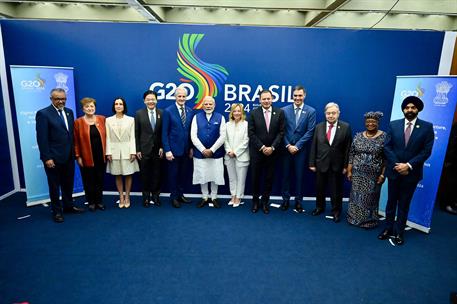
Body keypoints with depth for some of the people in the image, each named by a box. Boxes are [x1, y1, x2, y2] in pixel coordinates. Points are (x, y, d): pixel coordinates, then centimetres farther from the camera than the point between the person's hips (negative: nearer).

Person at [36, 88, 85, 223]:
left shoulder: (69, 112, 8)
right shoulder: (43, 114, -11)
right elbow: (42, 138, -14)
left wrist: (74, 152, 5)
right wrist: (47, 158, -17)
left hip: (69, 156, 6)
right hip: (53, 158, -5)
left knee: (68, 184, 17)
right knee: (54, 186, 9)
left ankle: (68, 206, 33)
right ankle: (57, 211, 23)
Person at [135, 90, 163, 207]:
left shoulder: (162, 113, 1)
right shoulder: (139, 113, 0)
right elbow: (136, 133, 0)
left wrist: (162, 147, -5)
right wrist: (137, 150, -4)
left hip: (158, 149, 1)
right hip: (144, 149, 0)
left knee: (157, 174, 9)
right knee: (145, 174, 9)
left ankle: (155, 195, 23)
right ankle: (146, 196, 23)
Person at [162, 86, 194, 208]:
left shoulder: (190, 111, 6)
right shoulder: (168, 111, -7)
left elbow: (191, 131, 9)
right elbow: (164, 133, -8)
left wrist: (191, 148, 6)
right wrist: (167, 150, -13)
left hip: (186, 149, 4)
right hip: (174, 149, -4)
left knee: (183, 174, 13)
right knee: (173, 174, 8)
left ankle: (180, 194, 29)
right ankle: (174, 197, 22)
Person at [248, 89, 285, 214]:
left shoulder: (279, 112, 0)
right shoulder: (253, 113, -2)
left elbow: (281, 132, -2)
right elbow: (251, 133, -5)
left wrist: (272, 147, -11)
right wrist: (262, 147, -12)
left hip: (272, 151, 1)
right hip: (257, 151, -1)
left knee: (269, 178, 8)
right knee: (256, 177, 8)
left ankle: (265, 201, 25)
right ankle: (255, 200, 26)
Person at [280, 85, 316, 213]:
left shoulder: (311, 111, -1)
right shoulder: (285, 110, 2)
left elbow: (310, 132, -6)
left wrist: (297, 146, -11)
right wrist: (288, 146, -9)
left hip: (301, 149, -1)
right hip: (286, 148, 1)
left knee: (299, 176, 7)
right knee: (286, 175, 8)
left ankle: (298, 201, 20)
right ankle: (285, 199, 22)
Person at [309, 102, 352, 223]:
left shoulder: (345, 127, -4)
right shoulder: (319, 127, 1)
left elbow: (348, 148, -5)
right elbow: (314, 146, 1)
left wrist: (346, 165, -8)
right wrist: (312, 163, -1)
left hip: (337, 165, -2)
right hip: (321, 164, 2)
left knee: (336, 190, 10)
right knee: (319, 188, 15)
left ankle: (336, 211, 29)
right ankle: (319, 207, 37)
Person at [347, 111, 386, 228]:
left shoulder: (384, 137, -5)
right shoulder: (358, 136, 3)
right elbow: (351, 154, 5)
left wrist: (382, 174, -9)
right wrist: (349, 171, 2)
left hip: (374, 175, -2)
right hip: (358, 173, 2)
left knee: (370, 198, 10)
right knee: (356, 196, 11)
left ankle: (369, 221, 26)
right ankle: (355, 218, 27)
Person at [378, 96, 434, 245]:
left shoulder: (427, 127, -4)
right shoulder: (394, 125, 0)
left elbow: (426, 151, -8)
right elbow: (387, 147, -2)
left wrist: (408, 165, -16)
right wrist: (397, 165, -12)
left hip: (411, 173, -1)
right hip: (394, 171, 1)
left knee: (404, 204, 11)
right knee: (391, 202, 13)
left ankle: (398, 232, 23)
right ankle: (388, 228, 26)